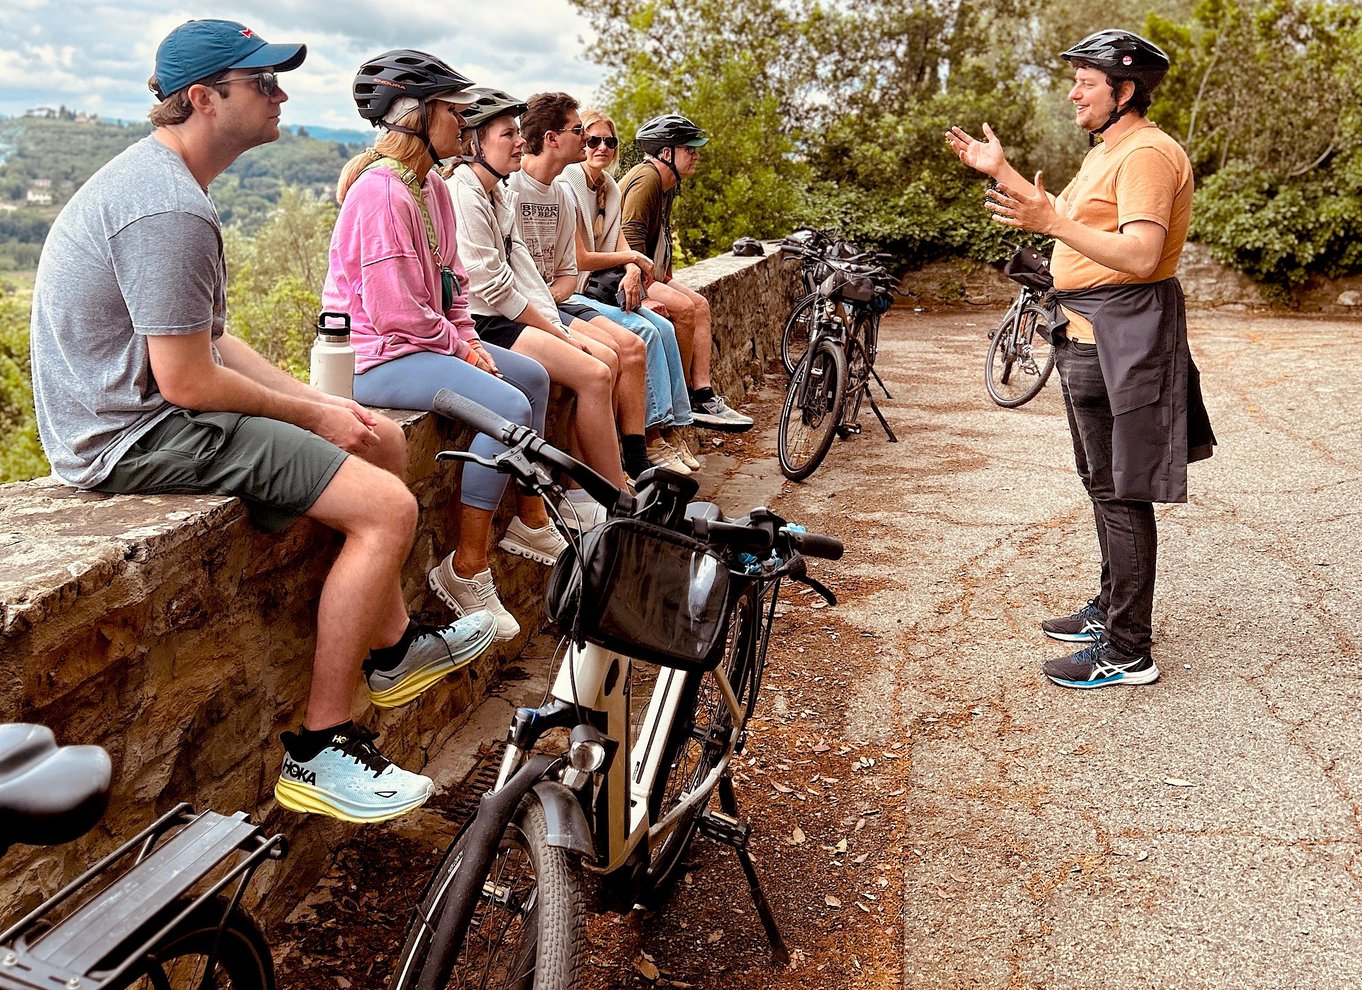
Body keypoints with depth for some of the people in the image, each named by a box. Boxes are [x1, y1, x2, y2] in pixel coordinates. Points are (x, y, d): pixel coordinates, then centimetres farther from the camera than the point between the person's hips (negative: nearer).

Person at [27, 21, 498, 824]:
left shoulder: (161, 179, 12)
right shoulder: (170, 208, -22)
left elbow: (209, 340, 13)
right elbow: (188, 381, -24)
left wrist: (320, 400, 4)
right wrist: (314, 414, -10)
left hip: (152, 407, 11)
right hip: (138, 433, -11)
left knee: (385, 441, 15)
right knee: (387, 508, -18)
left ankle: (393, 646, 25)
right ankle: (318, 751, -10)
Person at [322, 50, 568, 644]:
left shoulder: (431, 185, 11)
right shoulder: (381, 193, -21)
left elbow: (448, 278, 19)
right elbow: (396, 312, -24)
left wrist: (470, 340, 3)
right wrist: (460, 348, -11)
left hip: (426, 338, 11)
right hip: (376, 355, -11)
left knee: (532, 375, 14)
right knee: (507, 406, -24)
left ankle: (531, 522, 24)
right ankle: (466, 571, -16)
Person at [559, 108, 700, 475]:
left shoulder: (610, 188, 14)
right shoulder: (566, 186, -12)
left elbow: (620, 244, 9)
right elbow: (579, 259, -16)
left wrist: (632, 270, -14)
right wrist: (634, 258, -7)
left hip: (601, 290, 8)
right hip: (568, 293, -8)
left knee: (664, 327, -12)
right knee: (644, 331, -25)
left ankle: (674, 430, -9)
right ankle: (654, 437, -20)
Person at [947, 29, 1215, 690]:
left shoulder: (1146, 154, -16)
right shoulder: (1107, 152, 19)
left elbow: (1140, 254, -27)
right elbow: (1065, 218, 24)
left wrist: (1052, 222, -35)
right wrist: (999, 170, 21)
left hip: (1124, 336, -11)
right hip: (1090, 335, 11)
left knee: (1121, 492, -7)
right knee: (1102, 482, 18)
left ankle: (1129, 651, 0)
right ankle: (1111, 609, 32)